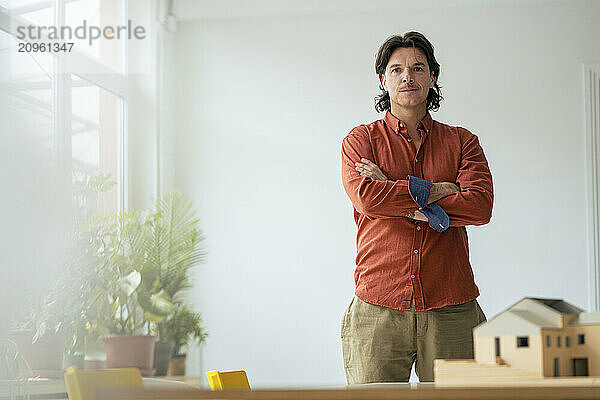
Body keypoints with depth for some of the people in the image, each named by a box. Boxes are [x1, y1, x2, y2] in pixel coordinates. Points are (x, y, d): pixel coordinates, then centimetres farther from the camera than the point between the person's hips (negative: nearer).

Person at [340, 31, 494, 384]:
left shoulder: (462, 142, 13)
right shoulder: (360, 140, 10)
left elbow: (480, 206, -6)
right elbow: (366, 197, -10)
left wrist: (395, 194, -7)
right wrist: (435, 191, -7)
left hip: (450, 312, 1)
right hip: (379, 308, -1)